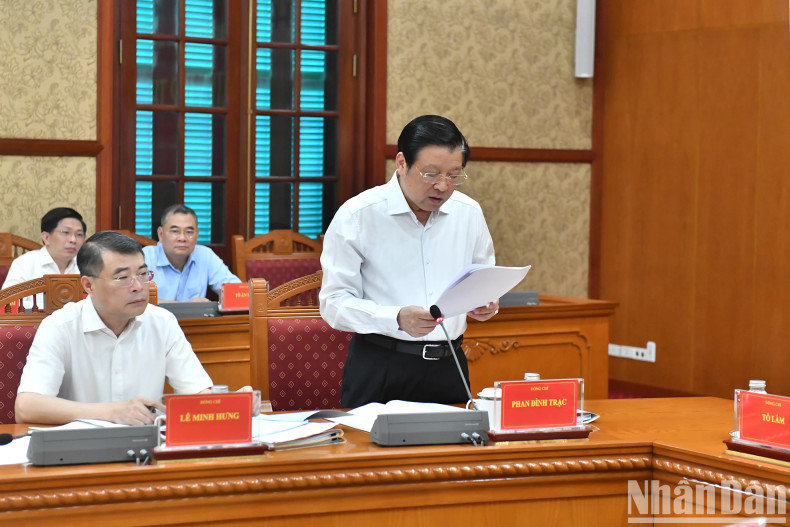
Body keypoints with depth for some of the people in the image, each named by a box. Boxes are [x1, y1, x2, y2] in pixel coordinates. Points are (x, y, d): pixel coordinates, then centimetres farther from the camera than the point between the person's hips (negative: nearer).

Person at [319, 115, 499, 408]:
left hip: (449, 365, 4)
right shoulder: (356, 216, -8)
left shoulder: (469, 213, 6)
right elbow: (333, 303, -11)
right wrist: (397, 319, -25)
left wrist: (486, 303, -3)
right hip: (378, 369, -4)